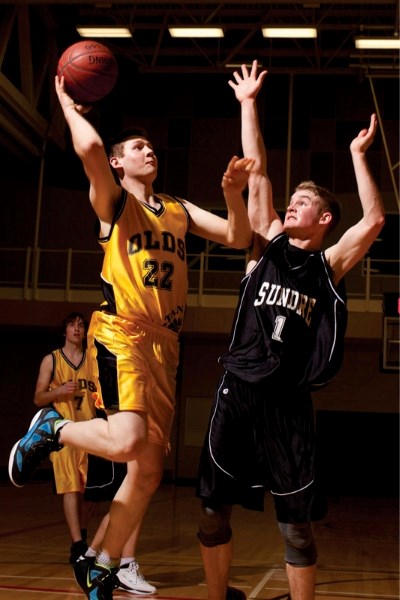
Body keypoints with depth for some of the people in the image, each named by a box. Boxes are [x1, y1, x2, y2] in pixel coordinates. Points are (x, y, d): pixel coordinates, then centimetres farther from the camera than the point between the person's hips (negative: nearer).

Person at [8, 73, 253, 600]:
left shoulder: (179, 210, 20)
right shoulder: (113, 201, 2)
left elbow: (238, 238, 15)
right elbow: (90, 148, -18)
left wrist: (233, 195, -1)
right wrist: (67, 103, -1)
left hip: (164, 344, 6)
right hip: (121, 333, -6)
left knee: (149, 470, 5)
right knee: (127, 441, -28)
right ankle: (51, 428, 3)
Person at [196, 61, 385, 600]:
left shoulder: (329, 266, 6)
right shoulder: (268, 245, 11)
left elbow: (374, 220, -8)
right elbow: (257, 174, 11)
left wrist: (358, 155, -3)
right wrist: (248, 104, 13)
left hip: (288, 401, -2)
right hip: (237, 392, 3)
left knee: (296, 525, 2)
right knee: (213, 510, 7)